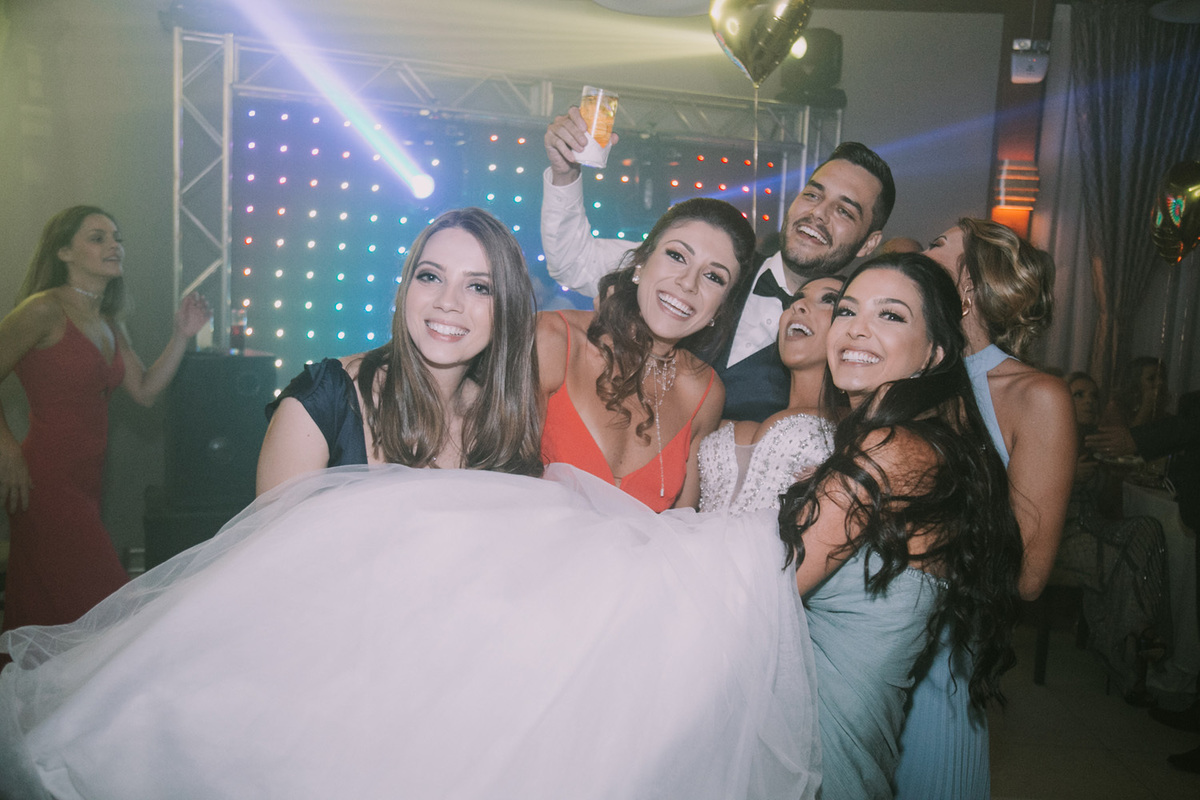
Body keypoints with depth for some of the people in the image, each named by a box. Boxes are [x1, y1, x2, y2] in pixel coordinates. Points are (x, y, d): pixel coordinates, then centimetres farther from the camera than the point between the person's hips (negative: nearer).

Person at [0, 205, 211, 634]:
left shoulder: (109, 324, 14)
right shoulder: (45, 310, -11)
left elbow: (144, 390, 8)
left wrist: (181, 335, 1)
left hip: (85, 481, 8)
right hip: (46, 481, -8)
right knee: (100, 604, -7)